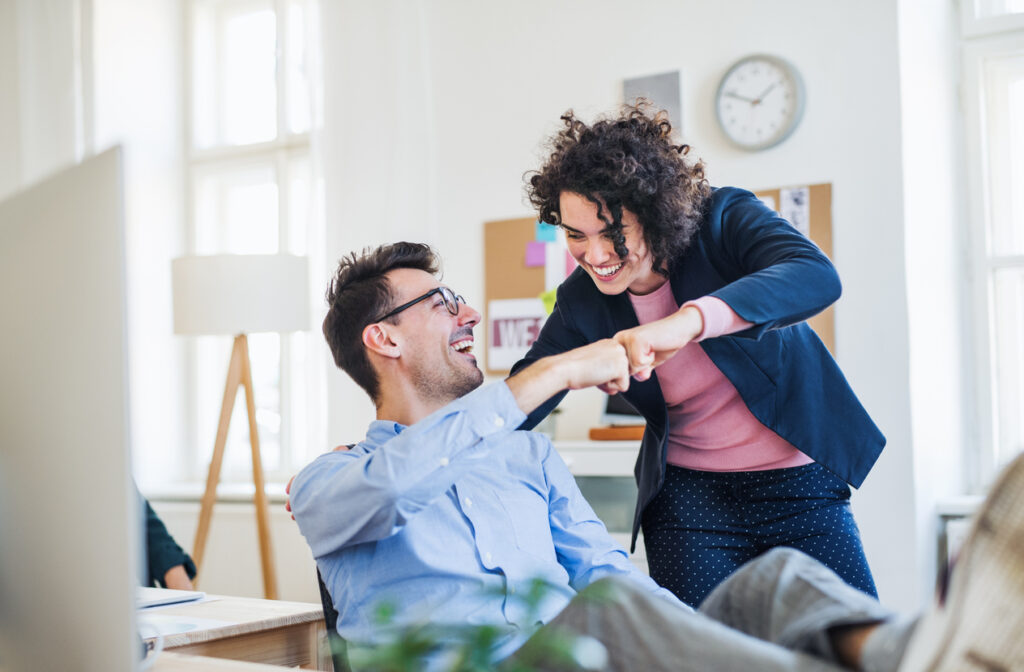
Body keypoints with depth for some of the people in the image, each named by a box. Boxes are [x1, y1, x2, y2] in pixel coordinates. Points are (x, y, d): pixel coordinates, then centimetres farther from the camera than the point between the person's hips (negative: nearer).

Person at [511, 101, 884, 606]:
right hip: (688, 499, 2)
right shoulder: (582, 301, -4)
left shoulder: (723, 221, -14)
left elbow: (818, 276, -34)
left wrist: (689, 321, -49)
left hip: (799, 486, -1)